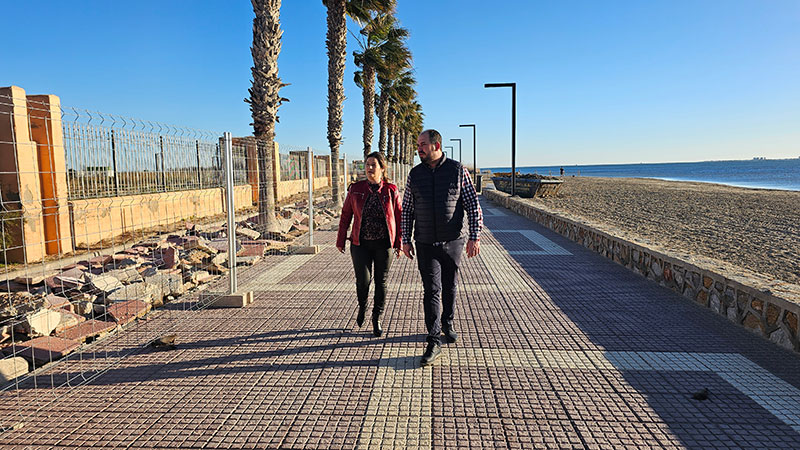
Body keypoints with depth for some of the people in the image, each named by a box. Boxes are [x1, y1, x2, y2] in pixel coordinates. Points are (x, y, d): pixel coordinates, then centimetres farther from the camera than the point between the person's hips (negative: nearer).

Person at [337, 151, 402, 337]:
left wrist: (399, 244, 4)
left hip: (384, 244, 0)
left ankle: (377, 318, 25)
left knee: (381, 282, 7)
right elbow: (345, 215, 7)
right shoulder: (355, 189, 1)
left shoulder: (391, 190, -1)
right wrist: (340, 240, 8)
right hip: (361, 243, 0)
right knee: (363, 280, -8)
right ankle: (362, 307, 25)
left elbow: (398, 217, 4)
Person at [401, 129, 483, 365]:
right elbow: (407, 210, 8)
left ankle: (448, 323, 38)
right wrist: (406, 240, 3)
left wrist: (475, 237, -10)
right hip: (426, 244, 1)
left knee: (449, 287, 14)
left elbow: (473, 206, -3)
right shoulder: (415, 174, 2)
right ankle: (434, 342, -3)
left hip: (452, 242, 0)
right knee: (432, 290, -6)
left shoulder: (458, 170, -5)